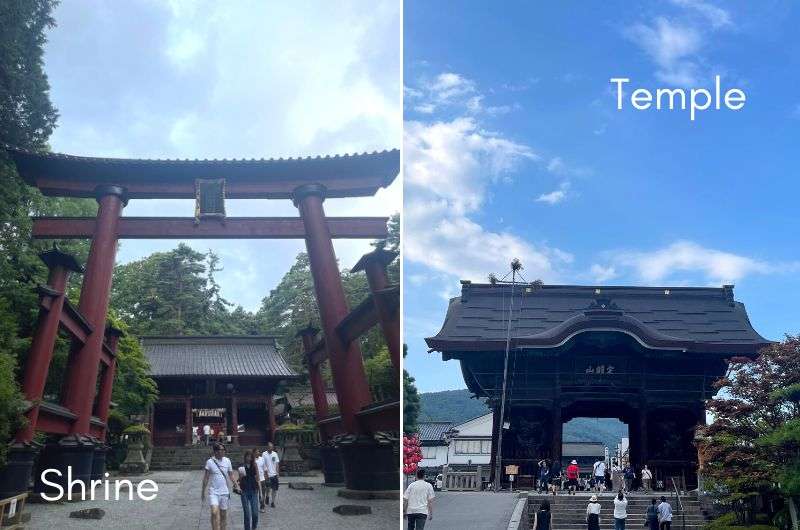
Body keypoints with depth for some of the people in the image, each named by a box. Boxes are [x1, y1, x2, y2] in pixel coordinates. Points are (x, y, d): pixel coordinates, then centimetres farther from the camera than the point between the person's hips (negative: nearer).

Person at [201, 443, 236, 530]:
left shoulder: (227, 461, 2)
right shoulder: (209, 462, -5)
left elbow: (231, 475, 9)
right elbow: (206, 478, 2)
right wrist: (203, 491, 5)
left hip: (224, 492, 3)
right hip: (213, 492, -3)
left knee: (223, 515, 8)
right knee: (214, 512, -18)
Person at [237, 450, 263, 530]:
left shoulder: (255, 466, 3)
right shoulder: (242, 467, 0)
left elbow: (258, 479, 8)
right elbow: (240, 480, 3)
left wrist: (260, 491, 7)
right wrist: (241, 475, -20)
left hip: (254, 491, 1)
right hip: (244, 491, -1)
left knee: (255, 513, -2)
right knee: (247, 513, -1)